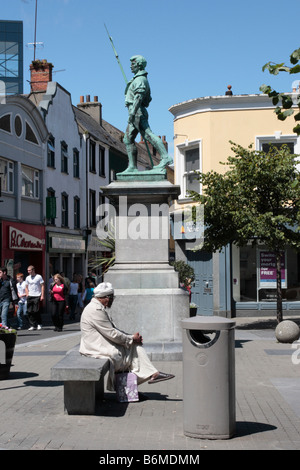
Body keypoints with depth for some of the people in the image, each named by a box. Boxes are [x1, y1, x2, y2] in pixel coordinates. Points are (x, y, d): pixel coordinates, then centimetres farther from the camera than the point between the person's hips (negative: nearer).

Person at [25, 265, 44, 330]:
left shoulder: (39, 277, -1)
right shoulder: (27, 278, 12)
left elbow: (42, 286, -1)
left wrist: (42, 295, -8)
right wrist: (27, 294, 5)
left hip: (37, 296, -4)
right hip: (30, 296, 4)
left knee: (36, 311, -7)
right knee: (29, 311, -1)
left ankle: (39, 324, 10)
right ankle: (32, 325, 5)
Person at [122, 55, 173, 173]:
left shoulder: (140, 79, -8)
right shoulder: (143, 79, 24)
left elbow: (139, 96, -21)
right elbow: (148, 98, 27)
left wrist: (133, 111, -28)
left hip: (137, 112, -11)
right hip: (136, 114, 11)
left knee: (148, 135, -18)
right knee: (128, 139, 8)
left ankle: (165, 157, -24)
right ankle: (132, 166, 5)